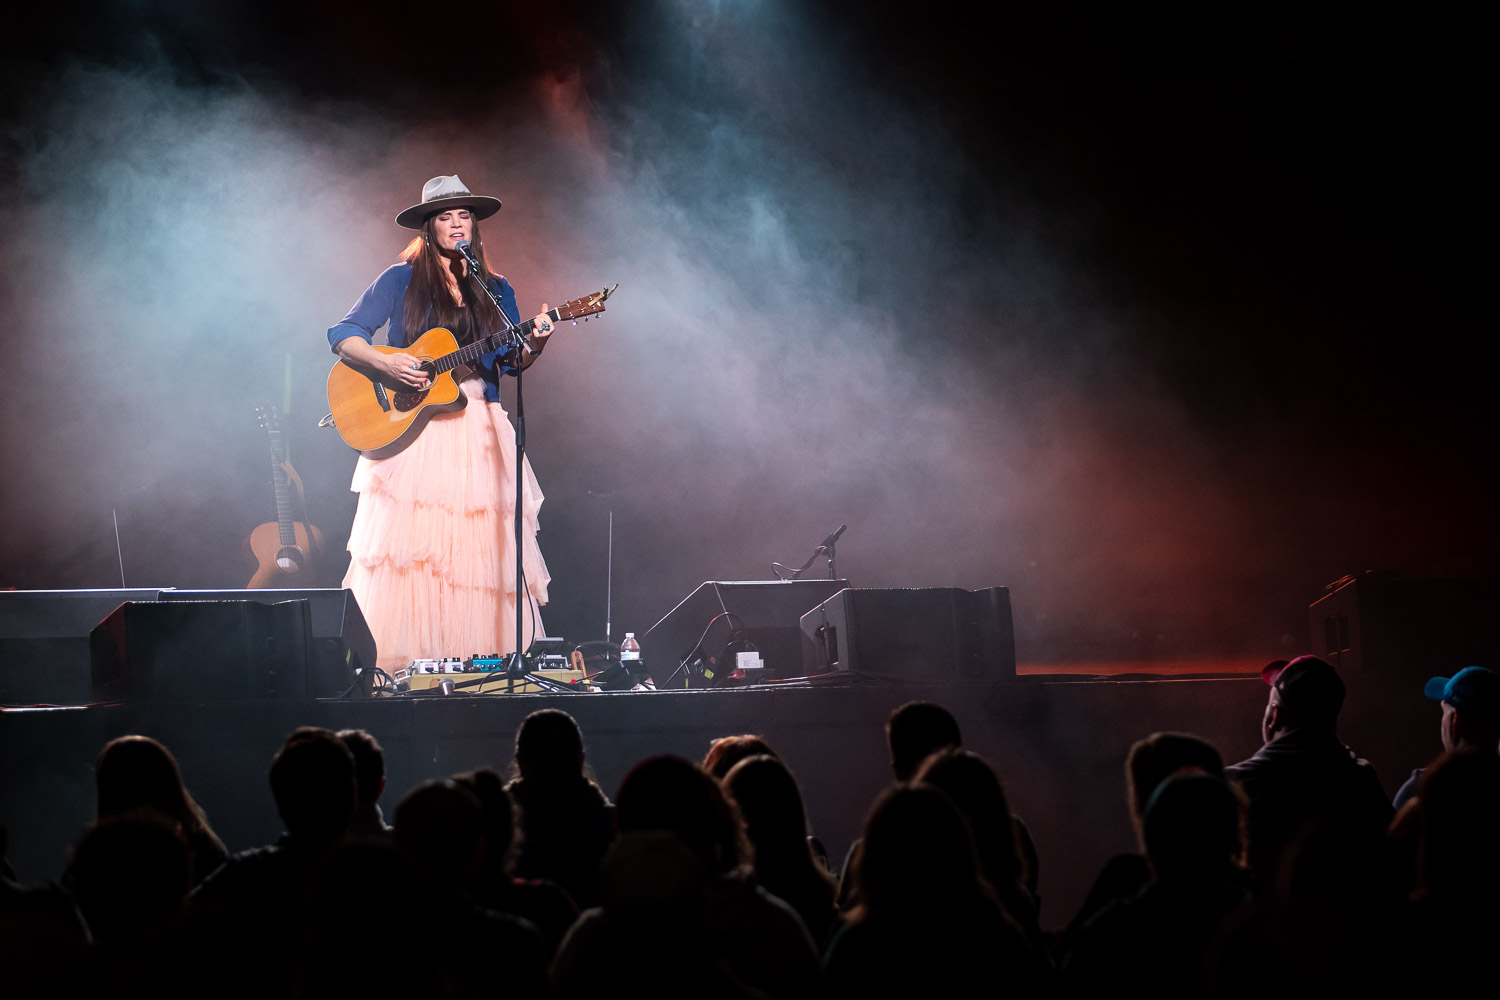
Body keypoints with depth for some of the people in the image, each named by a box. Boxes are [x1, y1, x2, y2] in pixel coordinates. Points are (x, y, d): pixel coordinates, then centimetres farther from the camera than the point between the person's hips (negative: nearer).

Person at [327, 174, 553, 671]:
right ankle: (400, 667, -6)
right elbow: (342, 333, 0)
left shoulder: (496, 291, 15)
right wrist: (384, 364, -16)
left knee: (482, 549, -4)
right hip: (412, 432, -3)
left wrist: (532, 346, -9)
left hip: (479, 434, 3)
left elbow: (509, 363, 12)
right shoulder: (401, 280, 4)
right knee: (408, 545, -10)